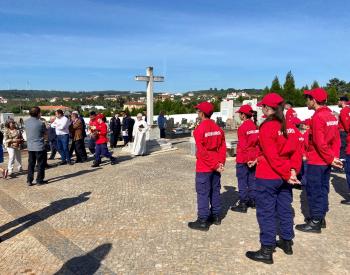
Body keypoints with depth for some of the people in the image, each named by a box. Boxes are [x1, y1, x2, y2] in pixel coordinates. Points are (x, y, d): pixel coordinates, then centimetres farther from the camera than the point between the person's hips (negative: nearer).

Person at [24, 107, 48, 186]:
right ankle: (39, 180, 12)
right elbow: (45, 132, -4)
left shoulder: (26, 122, 1)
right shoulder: (40, 123, -16)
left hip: (30, 147, 5)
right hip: (39, 147, -5)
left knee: (31, 164, 13)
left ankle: (29, 180, 16)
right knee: (41, 164, 7)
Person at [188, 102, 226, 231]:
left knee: (203, 193, 1)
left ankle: (203, 221, 8)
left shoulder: (199, 129, -16)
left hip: (204, 167, -7)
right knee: (215, 191, 16)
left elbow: (203, 152, -18)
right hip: (216, 167, 7)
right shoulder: (218, 128, 5)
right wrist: (220, 162, 0)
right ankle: (216, 216, 28)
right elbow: (223, 146, 4)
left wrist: (215, 165, -12)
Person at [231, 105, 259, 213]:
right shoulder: (254, 126, 7)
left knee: (242, 181, -1)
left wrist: (246, 158, -9)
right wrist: (254, 156, 12)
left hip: (243, 159, -7)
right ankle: (252, 201, 26)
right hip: (253, 158, 8)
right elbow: (257, 141, 9)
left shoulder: (242, 127, -15)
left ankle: (243, 205, 4)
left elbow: (243, 145, -16)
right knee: (252, 180, 16)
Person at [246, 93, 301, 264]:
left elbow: (272, 156, -20)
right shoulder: (289, 126, 4)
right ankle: (287, 242, 34)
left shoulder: (267, 127, -17)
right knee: (285, 209, 19)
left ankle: (266, 251, 11)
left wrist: (287, 174, -13)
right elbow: (296, 150, 1)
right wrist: (293, 170, -3)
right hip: (284, 177, 7)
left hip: (267, 177, -7)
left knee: (266, 212, 2)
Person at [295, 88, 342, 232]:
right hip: (326, 161, 9)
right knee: (323, 188, 16)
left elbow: (320, 143, -22)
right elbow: (336, 139, 8)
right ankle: (321, 217, 28)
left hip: (316, 161, -9)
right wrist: (335, 156, 5)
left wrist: (331, 158, -12)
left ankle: (315, 222, 9)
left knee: (314, 191, 1)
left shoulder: (317, 117, -18)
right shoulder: (331, 115, 8)